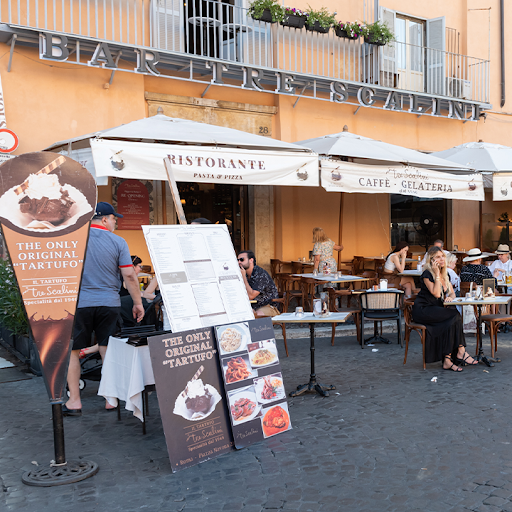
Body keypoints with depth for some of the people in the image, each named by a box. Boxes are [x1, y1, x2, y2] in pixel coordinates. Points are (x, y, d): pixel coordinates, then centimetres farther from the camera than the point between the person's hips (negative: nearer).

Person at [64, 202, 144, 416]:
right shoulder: (118, 242, -1)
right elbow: (129, 275, -4)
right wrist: (138, 303, 5)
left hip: (79, 303, 0)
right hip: (109, 303, 1)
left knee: (72, 351, 10)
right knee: (109, 351, 8)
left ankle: (74, 401, 11)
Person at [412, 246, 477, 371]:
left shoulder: (445, 275, 14)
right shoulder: (427, 274, -11)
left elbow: (452, 293, 16)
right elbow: (436, 294, -20)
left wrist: (450, 297, -8)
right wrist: (437, 274, -19)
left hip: (436, 311, 7)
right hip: (422, 310, -7)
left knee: (452, 322, -24)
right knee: (455, 315, -25)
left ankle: (447, 360, -25)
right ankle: (461, 352, -20)